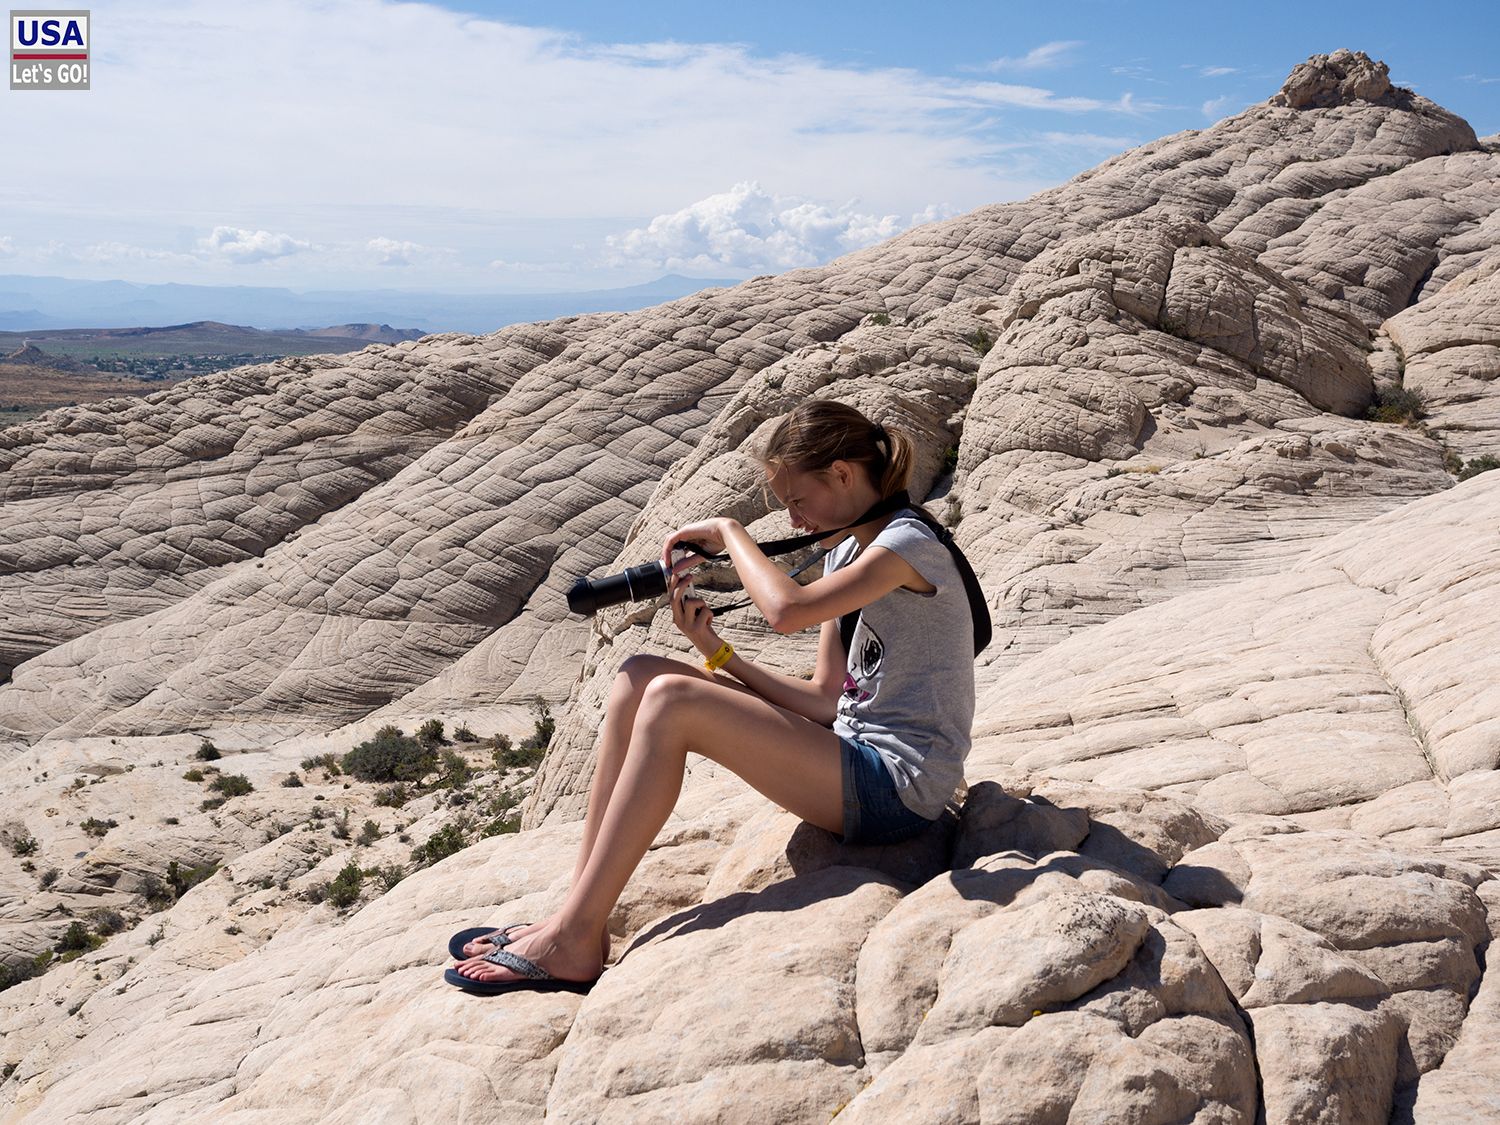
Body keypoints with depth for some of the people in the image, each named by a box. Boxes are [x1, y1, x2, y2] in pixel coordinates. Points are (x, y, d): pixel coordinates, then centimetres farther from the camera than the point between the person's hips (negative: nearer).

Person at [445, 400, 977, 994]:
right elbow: (828, 701, 9)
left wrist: (728, 531, -12)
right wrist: (718, 653, -2)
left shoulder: (908, 542, -11)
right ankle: (577, 910, -6)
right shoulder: (845, 552, 16)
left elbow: (785, 610, -29)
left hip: (898, 786, -9)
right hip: (853, 751, 9)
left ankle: (575, 941, -18)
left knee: (671, 701, -23)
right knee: (641, 675, -2)